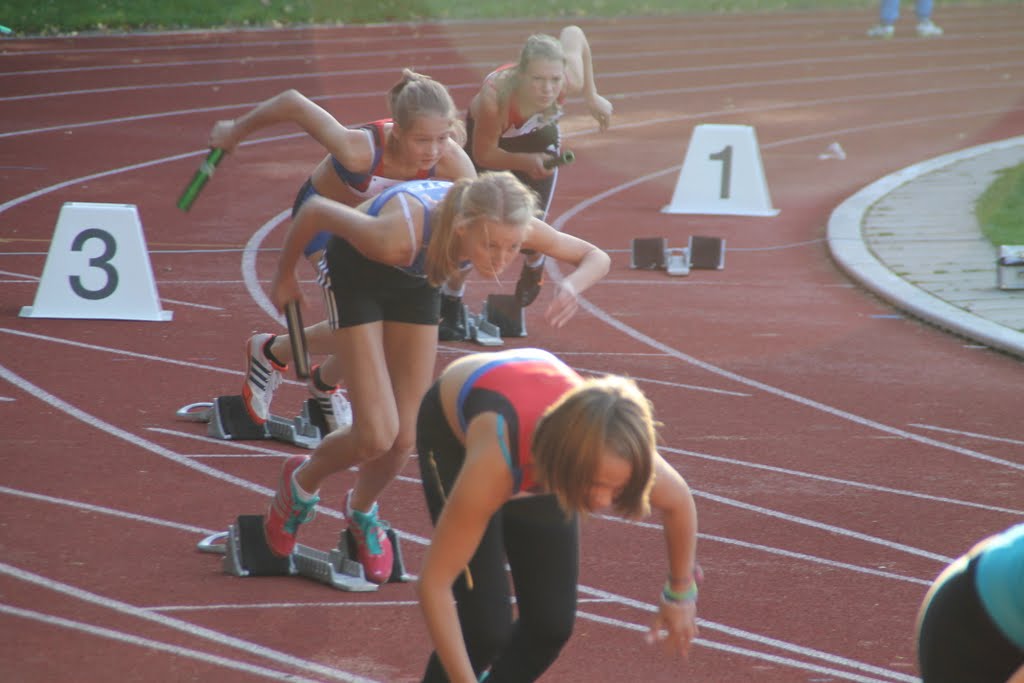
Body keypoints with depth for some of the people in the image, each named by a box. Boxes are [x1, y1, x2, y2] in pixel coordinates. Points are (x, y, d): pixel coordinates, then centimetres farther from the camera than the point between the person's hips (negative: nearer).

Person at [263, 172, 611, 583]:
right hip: (355, 272, -4)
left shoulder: (510, 227, -31)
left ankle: (362, 512, 37)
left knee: (404, 439, 4)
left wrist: (571, 286, -41)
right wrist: (284, 278, -10)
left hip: (415, 282, 4)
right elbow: (315, 211, -27)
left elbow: (596, 258, -18)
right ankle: (301, 483, 20)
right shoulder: (399, 237, -43)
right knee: (376, 438, -12)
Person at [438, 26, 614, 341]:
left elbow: (573, 34, -15)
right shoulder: (494, 97, -46)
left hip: (539, 139, 2)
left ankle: (533, 267, 37)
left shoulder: (571, 82, -38)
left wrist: (591, 97, -8)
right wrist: (525, 162, -45)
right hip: (487, 139, -2)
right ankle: (450, 311, 14)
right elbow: (483, 154, -30)